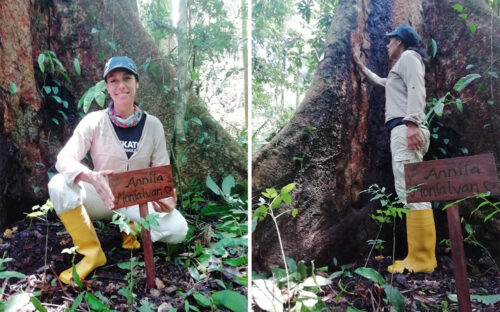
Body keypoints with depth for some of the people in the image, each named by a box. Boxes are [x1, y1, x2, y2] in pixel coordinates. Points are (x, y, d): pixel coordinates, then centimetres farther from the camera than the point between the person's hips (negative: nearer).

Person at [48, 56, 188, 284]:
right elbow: (64, 159, -22)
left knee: (178, 228, -26)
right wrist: (90, 177, -45)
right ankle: (92, 253, -15)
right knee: (59, 184, -29)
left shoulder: (153, 125, -8)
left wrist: (167, 201, -27)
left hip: (138, 201, 0)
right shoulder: (95, 121, -12)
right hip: (100, 198, 0)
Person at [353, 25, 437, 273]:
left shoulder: (408, 56, 4)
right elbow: (381, 82, 52)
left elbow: (416, 90, -14)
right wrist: (361, 67, 54)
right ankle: (423, 256, 7)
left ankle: (421, 259, -19)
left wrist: (412, 123, -27)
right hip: (403, 130, 10)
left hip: (405, 129, -10)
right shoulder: (399, 69, 33)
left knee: (411, 192, -17)